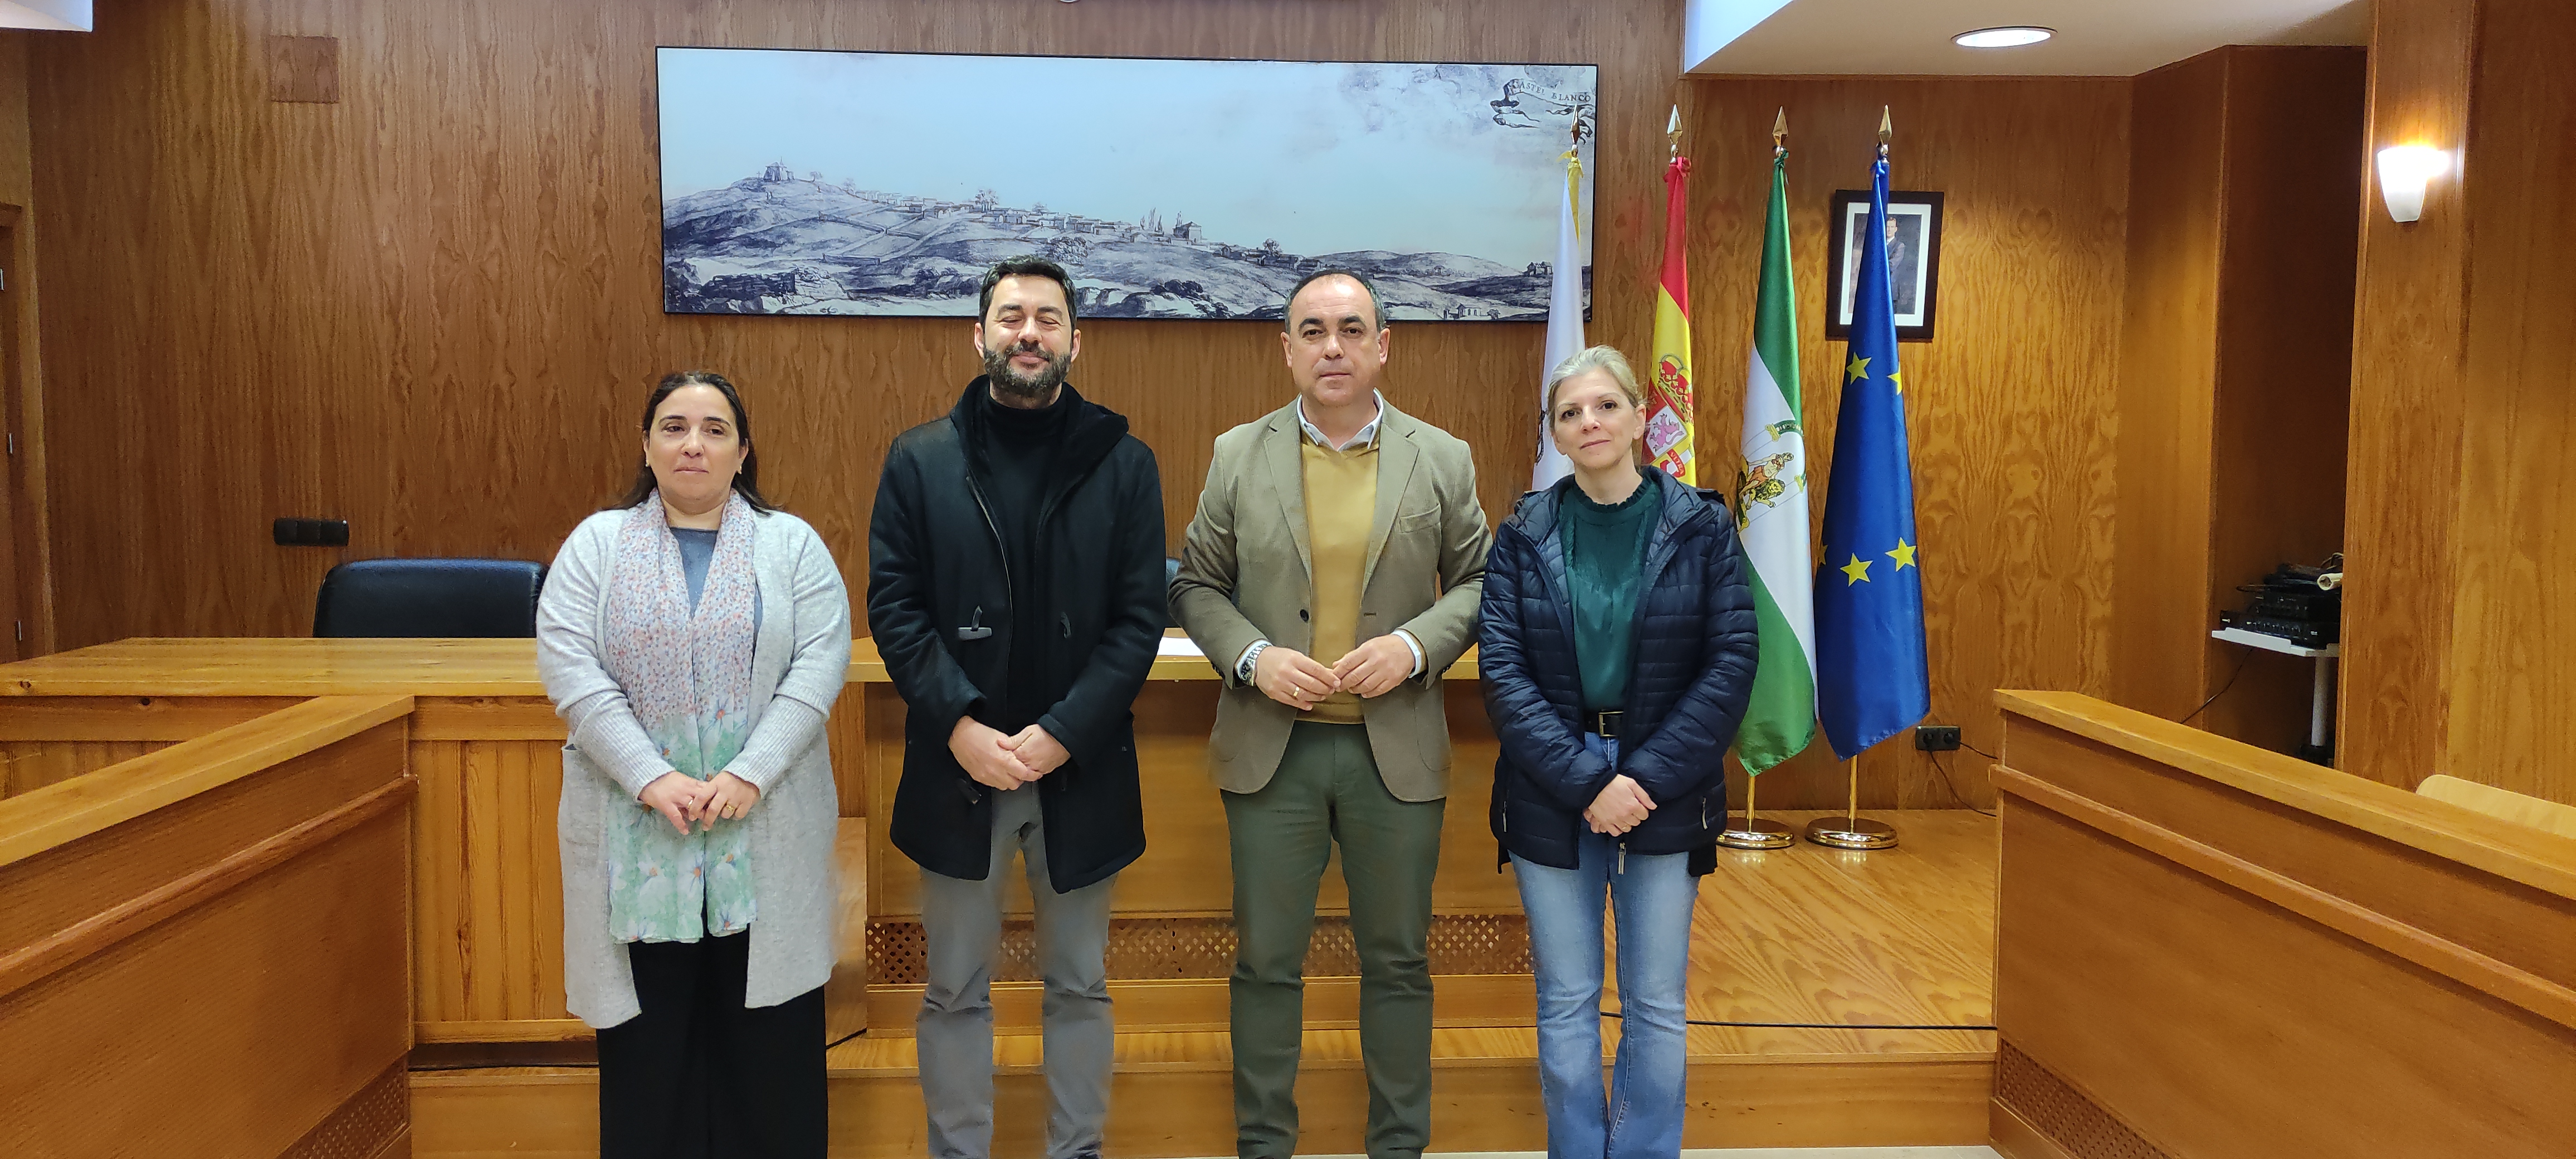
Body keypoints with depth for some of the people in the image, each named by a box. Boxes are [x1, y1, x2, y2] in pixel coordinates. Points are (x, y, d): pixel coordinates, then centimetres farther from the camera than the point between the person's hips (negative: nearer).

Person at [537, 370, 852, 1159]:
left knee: (765, 1027, 4)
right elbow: (570, 669, -4)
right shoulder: (596, 545, 7)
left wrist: (750, 776, -15)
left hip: (765, 826, 0)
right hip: (637, 831, 1)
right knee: (649, 1031, 5)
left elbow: (820, 665, -5)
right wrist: (652, 778, -14)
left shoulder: (792, 546, 5)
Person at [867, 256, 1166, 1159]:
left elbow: (1140, 618, -4)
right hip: (956, 767, 0)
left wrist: (1061, 733, -14)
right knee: (955, 991, 11)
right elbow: (894, 607, -3)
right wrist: (960, 726, -15)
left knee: (1080, 985, 13)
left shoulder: (1123, 463, 0)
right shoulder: (920, 460, 2)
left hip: (1081, 769, 0)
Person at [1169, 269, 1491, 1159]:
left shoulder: (1443, 460, 2)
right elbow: (1198, 586, 6)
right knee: (1267, 961, 9)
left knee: (1397, 960, 11)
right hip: (1271, 746, 0)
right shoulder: (1238, 456, 2)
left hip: (1397, 747, 0)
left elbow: (1478, 580, 6)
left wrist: (1415, 646, -11)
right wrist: (1250, 656, -11)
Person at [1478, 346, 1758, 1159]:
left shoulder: (1700, 527, -1)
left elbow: (1731, 664, -6)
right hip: (1551, 799, 1)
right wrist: (1586, 781, -16)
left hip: (1666, 796, 0)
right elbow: (1503, 669, -6)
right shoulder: (1523, 536, 1)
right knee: (1566, 1004, 9)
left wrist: (1646, 778, -14)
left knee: (1656, 1005, 9)